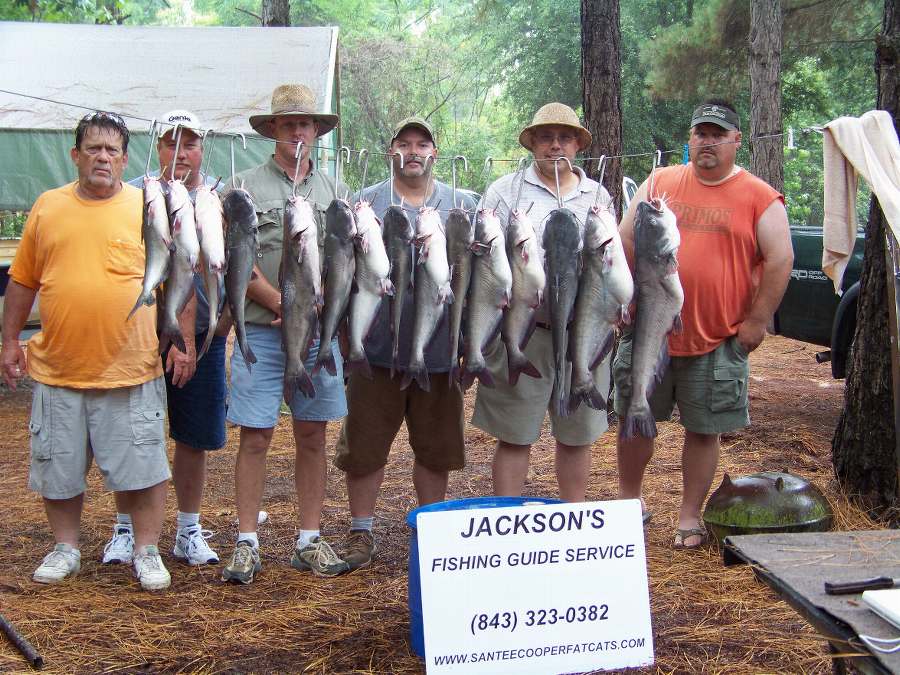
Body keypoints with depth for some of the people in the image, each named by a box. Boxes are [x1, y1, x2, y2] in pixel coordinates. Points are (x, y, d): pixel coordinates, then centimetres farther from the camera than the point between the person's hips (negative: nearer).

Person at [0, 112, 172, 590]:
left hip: (129, 371, -3)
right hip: (56, 370, 3)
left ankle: (147, 551, 16)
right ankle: (65, 548, 30)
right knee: (58, 467, 12)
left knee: (140, 466, 1)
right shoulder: (48, 206, 8)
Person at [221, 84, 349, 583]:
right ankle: (247, 542, 8)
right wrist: (284, 305, -13)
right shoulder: (246, 186, 3)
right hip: (260, 331, -3)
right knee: (255, 437, -1)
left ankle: (309, 540, 16)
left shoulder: (331, 190, 13)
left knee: (312, 436, 7)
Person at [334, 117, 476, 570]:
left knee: (436, 447, 11)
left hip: (440, 348, 1)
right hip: (377, 346, -1)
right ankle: (361, 532, 19)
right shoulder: (367, 202, 5)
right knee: (364, 443, 4)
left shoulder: (462, 205, 9)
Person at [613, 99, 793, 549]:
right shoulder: (659, 183, 7)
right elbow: (625, 241, 11)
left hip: (718, 341, -2)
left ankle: (690, 518, 22)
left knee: (703, 430, 7)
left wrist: (757, 321, -7)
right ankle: (628, 503, 31)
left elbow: (780, 261, -2)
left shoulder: (759, 197, 0)